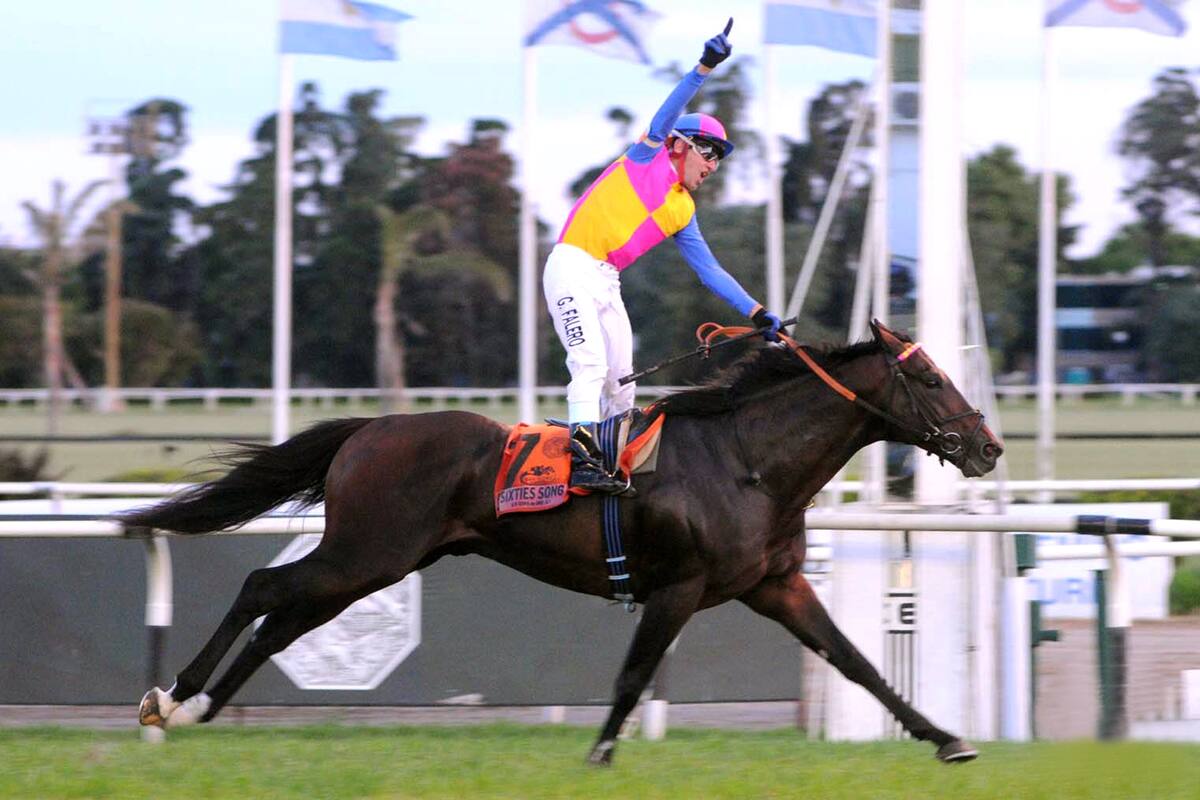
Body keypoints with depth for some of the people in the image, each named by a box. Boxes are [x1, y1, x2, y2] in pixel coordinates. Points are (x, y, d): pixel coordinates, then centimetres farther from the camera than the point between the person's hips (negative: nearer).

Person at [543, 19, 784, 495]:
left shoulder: (682, 212, 18)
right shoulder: (648, 159, 2)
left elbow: (709, 271, 18)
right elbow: (667, 116, -15)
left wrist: (756, 313, 11)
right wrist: (705, 68, -25)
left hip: (607, 282, 8)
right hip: (573, 266, -8)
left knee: (621, 382, 9)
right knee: (591, 363, -23)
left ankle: (620, 456, 19)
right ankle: (582, 459, -33)